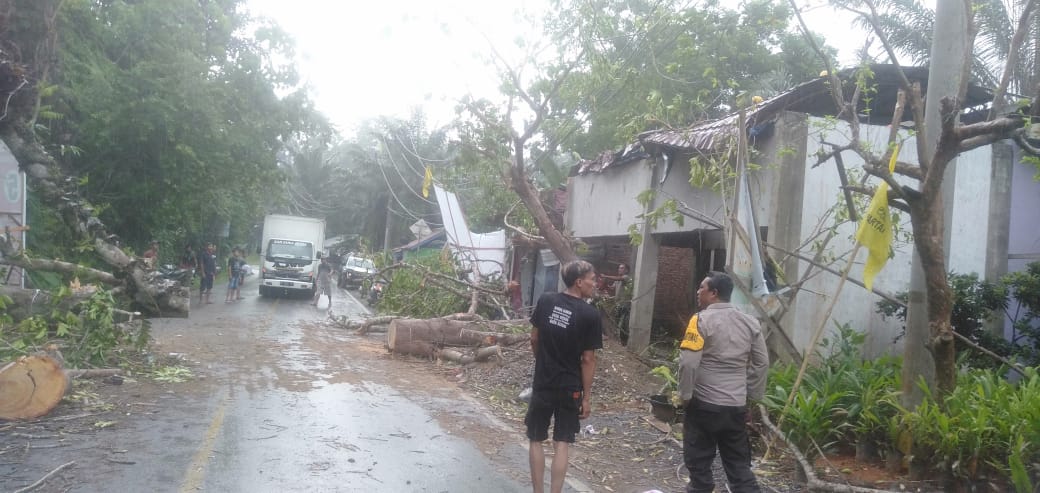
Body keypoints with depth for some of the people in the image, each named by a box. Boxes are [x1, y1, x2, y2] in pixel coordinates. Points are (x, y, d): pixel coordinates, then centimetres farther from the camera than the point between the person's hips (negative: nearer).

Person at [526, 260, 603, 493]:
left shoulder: (545, 301, -4)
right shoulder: (590, 314, -13)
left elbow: (534, 339, 5)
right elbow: (587, 359, -11)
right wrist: (587, 397, -3)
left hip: (542, 384, 2)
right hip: (570, 388, -2)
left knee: (536, 440, 13)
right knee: (561, 444, 7)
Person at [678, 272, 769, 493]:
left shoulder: (702, 320, -11)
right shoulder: (750, 322, 7)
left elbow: (688, 362, -18)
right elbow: (762, 363, 12)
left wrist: (685, 395, -6)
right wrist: (751, 396, 18)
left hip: (704, 404, -5)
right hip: (737, 406, 5)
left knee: (699, 462, 7)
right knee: (739, 466, 12)